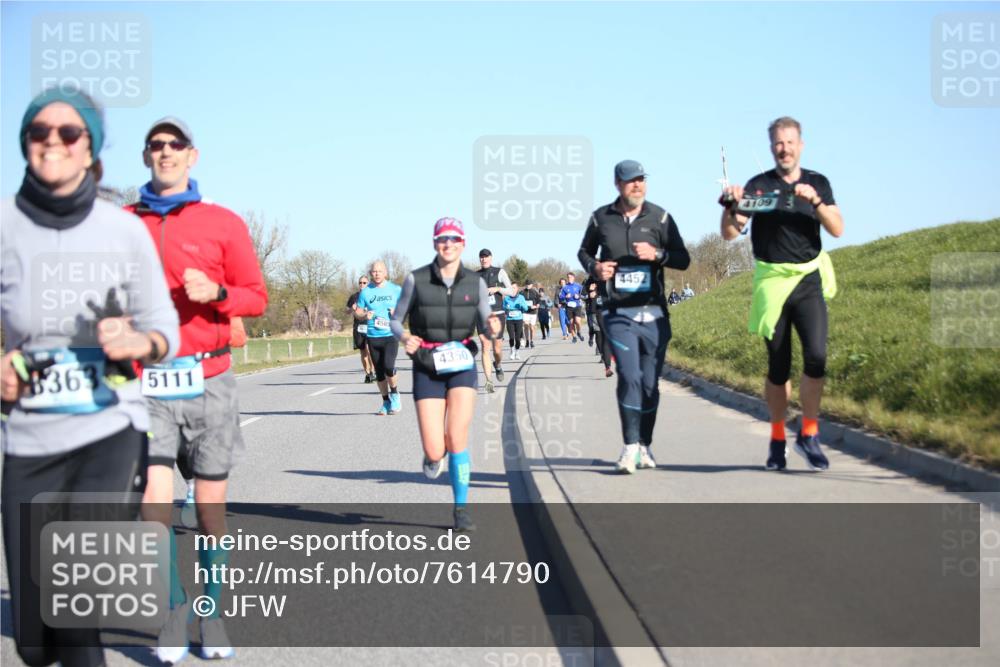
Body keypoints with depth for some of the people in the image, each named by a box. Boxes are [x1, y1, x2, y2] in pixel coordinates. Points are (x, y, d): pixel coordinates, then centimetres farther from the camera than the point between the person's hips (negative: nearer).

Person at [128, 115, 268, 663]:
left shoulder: (223, 223, 4)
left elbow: (256, 297, 5)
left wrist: (215, 292, -14)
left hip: (208, 381, 0)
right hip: (145, 383, 0)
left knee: (211, 505, 5)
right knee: (155, 499, -11)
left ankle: (212, 610, 21)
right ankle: (174, 608, 7)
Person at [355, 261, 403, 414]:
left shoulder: (395, 289, 4)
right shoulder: (365, 292, 6)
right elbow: (358, 312, 11)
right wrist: (364, 315, -10)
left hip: (391, 334, -2)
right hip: (373, 337, 2)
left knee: (388, 366, -19)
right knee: (379, 371, 6)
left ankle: (394, 394, 6)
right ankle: (386, 402, 21)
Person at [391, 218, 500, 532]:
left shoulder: (475, 282, 1)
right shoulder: (416, 280, -4)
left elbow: (487, 328, 1)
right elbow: (395, 321, 4)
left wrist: (494, 327, -22)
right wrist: (405, 338, -17)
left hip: (461, 363, 1)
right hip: (427, 367, -1)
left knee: (457, 438, -14)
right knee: (435, 451, -7)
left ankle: (461, 509, 3)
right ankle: (433, 456, 32)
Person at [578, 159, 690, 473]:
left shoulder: (659, 217, 2)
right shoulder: (601, 218, 3)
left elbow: (683, 259, 4)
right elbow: (585, 252, 20)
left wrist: (657, 254, -15)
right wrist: (594, 267, -2)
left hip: (654, 313, 1)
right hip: (619, 314, -1)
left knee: (650, 382, 5)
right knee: (629, 377, -15)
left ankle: (645, 445, 18)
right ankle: (630, 447, -8)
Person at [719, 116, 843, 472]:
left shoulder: (818, 183, 8)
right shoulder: (758, 185, 3)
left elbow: (837, 229, -2)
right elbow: (730, 233, -3)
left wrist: (815, 200, -17)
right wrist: (731, 206, -22)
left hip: (809, 280, 1)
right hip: (771, 281, -1)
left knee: (816, 355, -16)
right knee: (778, 366, 4)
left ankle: (809, 434, -3)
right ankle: (777, 440, 18)